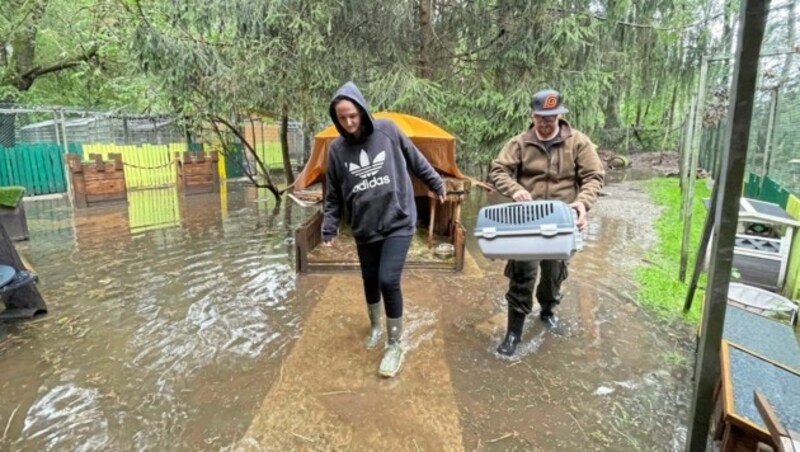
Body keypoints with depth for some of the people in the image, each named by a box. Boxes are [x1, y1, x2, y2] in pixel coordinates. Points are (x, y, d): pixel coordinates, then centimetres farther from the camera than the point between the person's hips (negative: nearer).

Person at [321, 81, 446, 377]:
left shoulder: (387, 130, -8)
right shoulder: (337, 149, -3)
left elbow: (416, 160, 7)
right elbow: (334, 196, 6)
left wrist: (437, 184, 15)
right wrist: (329, 230, 3)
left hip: (398, 222, -3)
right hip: (365, 229, 3)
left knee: (388, 281, -12)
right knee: (370, 281, 15)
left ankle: (396, 345, 8)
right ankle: (375, 327, 44)